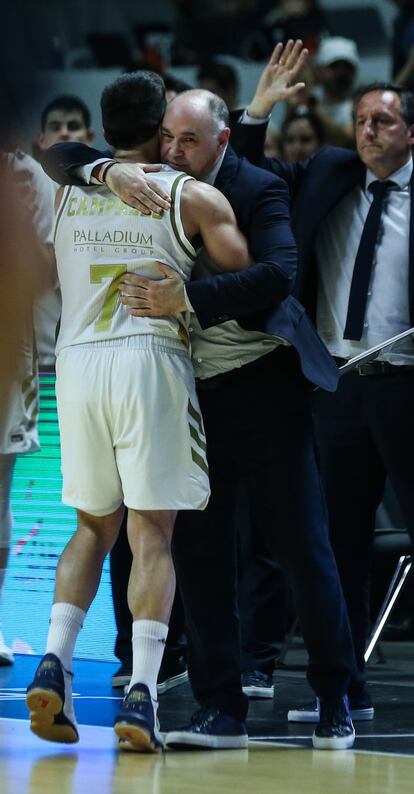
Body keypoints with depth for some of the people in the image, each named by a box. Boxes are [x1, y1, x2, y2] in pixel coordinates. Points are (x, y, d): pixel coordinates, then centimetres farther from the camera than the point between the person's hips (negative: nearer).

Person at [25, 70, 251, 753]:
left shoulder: (65, 191, 12)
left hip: (76, 359, 3)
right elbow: (247, 277, -4)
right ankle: (141, 693, -12)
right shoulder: (192, 196, 2)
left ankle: (54, 662, 0)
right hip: (150, 357, -3)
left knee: (94, 525, 17)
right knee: (152, 533, -1)